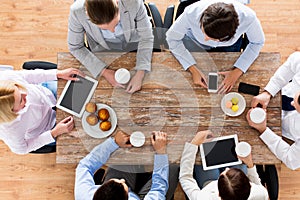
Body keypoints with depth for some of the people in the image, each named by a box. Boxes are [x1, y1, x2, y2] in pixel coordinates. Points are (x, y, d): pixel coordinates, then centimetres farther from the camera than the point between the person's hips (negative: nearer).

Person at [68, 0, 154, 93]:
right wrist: (103, 71, -26)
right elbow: (75, 47, -17)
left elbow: (146, 38, -21)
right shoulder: (77, 12, -35)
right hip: (103, 49, 0)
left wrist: (139, 75, -31)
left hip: (134, 43, 0)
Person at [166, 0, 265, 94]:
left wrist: (237, 71, -27)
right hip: (195, 40, 0)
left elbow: (257, 43, -18)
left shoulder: (248, 18, -41)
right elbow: (172, 38, -24)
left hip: (229, 45, 0)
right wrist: (193, 69, -31)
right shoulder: (191, 13, -43)